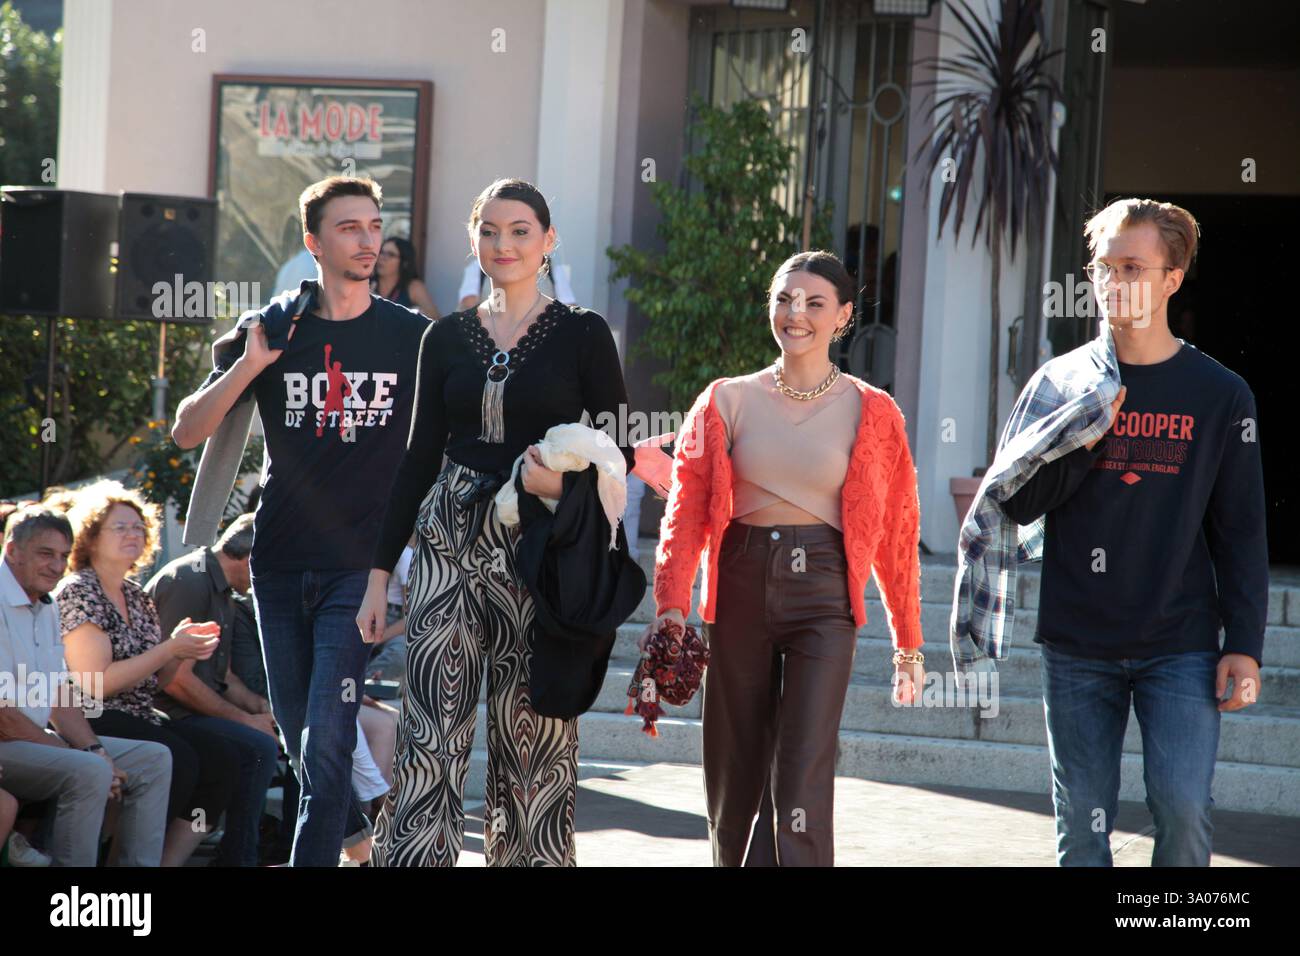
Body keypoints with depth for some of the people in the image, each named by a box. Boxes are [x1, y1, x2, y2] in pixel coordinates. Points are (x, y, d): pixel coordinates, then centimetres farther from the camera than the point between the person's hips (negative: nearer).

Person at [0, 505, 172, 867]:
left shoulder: (47, 609, 16)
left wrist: (93, 748, -2)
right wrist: (73, 755, -17)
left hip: (39, 738, 10)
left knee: (154, 759, 4)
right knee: (89, 772, -33)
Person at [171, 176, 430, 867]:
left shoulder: (413, 336, 2)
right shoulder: (274, 331, 6)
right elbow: (188, 433, 2)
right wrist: (250, 365, -13)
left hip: (359, 568, -3)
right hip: (279, 567, 3)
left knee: (326, 748, -13)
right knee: (303, 748, 11)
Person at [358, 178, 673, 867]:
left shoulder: (582, 334, 1)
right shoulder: (446, 338, 10)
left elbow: (622, 449, 2)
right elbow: (420, 456, 13)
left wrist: (566, 480, -20)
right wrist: (380, 572, 10)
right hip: (449, 544, 2)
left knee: (532, 734, 2)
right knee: (430, 733, -4)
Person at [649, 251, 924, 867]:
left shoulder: (869, 412, 3)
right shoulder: (727, 401, 7)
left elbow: (895, 531, 6)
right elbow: (687, 509, 0)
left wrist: (908, 642, 7)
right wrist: (671, 603, -14)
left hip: (823, 594, -2)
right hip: (741, 589, 2)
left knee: (800, 789, -13)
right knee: (735, 779, 8)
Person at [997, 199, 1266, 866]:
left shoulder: (1220, 394, 3)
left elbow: (1240, 531, 3)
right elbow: (1018, 503, 3)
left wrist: (1244, 646, -4)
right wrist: (1083, 440, -12)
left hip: (1181, 645, -2)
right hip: (1078, 647, 2)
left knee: (1183, 806, -14)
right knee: (1082, 823, 3)